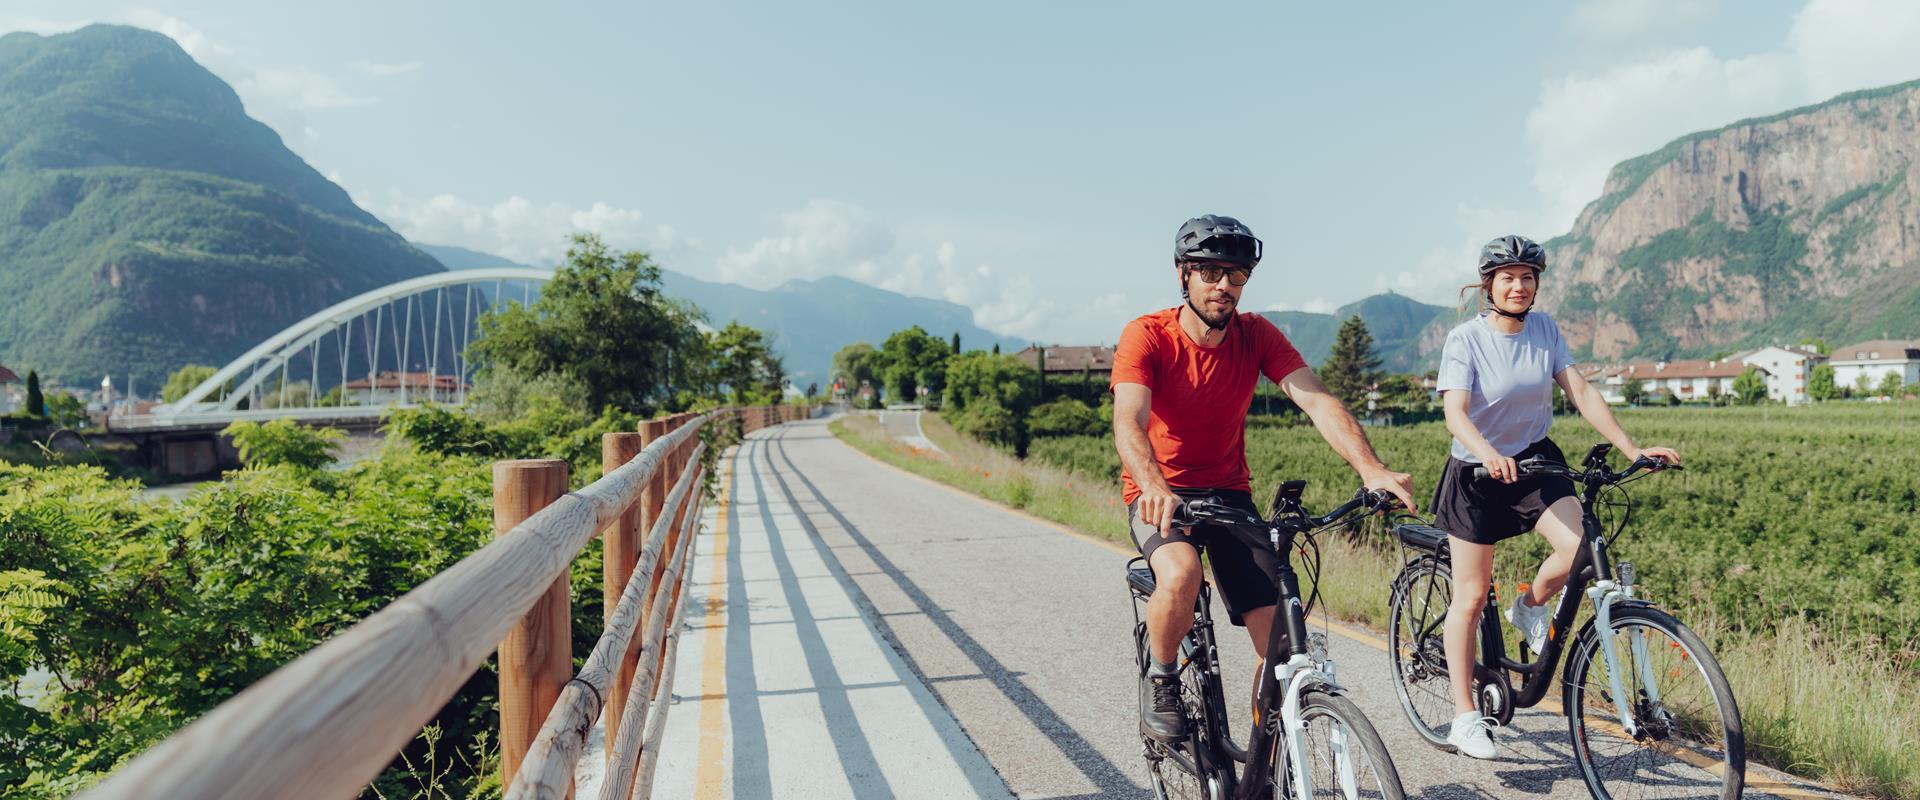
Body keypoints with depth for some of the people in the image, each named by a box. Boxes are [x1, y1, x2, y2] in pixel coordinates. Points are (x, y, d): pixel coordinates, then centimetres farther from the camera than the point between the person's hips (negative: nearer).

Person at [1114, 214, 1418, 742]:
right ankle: (1160, 680, -5)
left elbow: (1318, 402, -17)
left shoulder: (1256, 335, -6)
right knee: (1181, 574, -35)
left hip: (1228, 492, 4)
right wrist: (1154, 487, -51)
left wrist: (1370, 469, -35)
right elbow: (1128, 422, -31)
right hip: (1161, 495, -3)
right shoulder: (1146, 336, -16)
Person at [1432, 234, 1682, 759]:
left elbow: (1581, 393, -4)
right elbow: (1455, 413, -28)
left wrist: (1632, 449, -14)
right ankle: (1465, 718, 13)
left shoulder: (1544, 329, -2)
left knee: (1579, 548, -23)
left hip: (1536, 459, 4)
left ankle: (1531, 606, 12)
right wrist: (1488, 455, -47)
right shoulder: (1465, 340, -15)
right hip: (1477, 474, -4)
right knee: (1471, 597, 0)